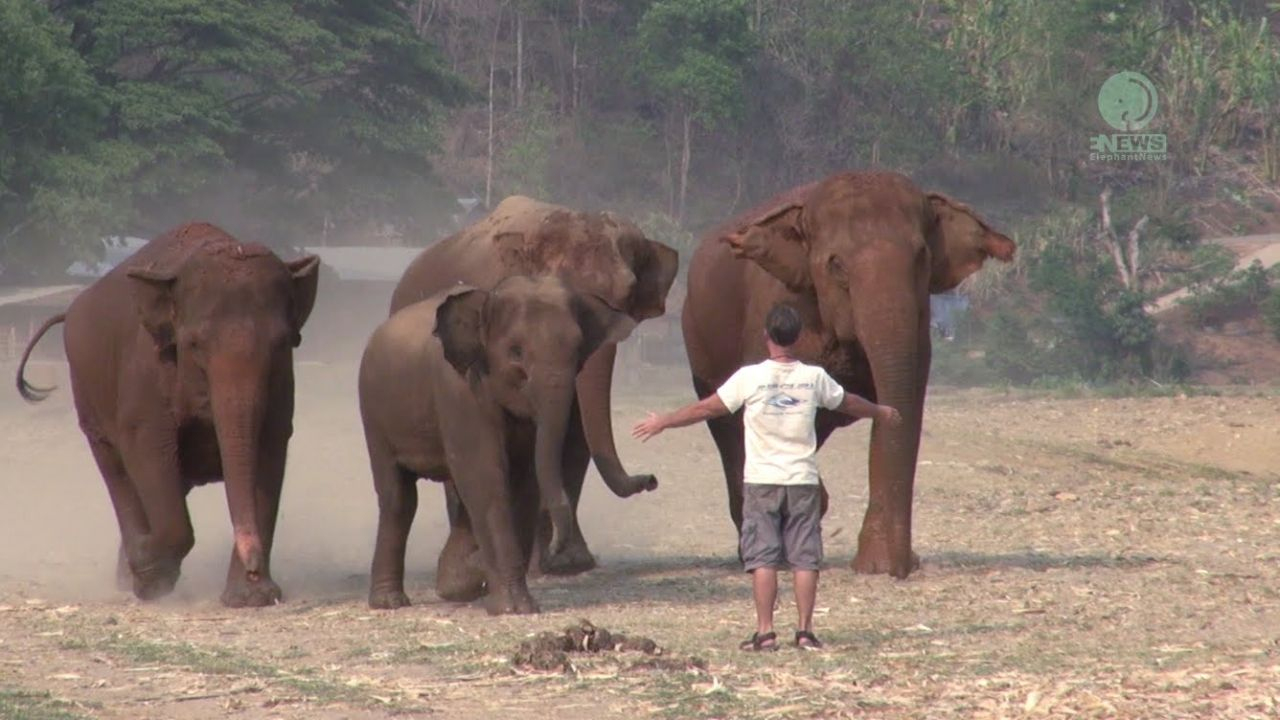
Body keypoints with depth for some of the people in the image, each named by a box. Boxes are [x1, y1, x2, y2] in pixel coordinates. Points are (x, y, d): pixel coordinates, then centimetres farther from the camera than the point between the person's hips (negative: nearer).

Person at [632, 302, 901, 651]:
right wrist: (881, 412, 40)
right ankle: (805, 630, 1)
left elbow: (706, 408, -1)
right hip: (803, 480, 2)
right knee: (804, 557, 4)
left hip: (762, 481, -2)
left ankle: (765, 631, -5)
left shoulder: (750, 377, -7)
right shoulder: (814, 377, 2)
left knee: (763, 557, -1)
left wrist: (662, 422, 12)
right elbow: (848, 403, 20)